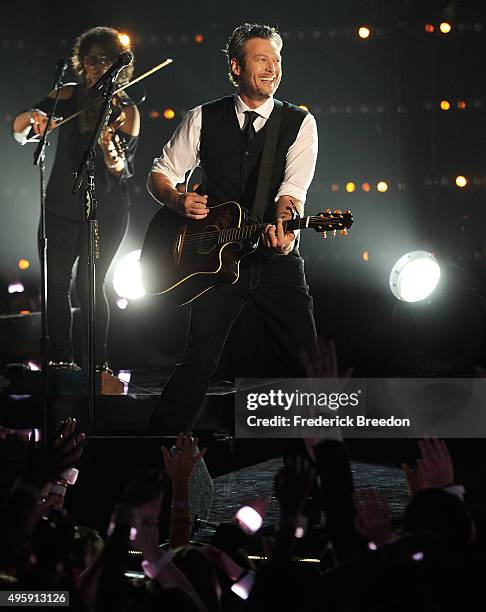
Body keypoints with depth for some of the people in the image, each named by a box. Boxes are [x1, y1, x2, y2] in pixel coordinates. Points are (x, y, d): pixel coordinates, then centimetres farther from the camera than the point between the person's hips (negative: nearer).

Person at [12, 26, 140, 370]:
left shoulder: (126, 111, -5)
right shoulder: (68, 96, 3)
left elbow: (124, 170, -11)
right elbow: (19, 130, -2)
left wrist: (112, 156, -34)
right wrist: (31, 118, -25)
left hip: (105, 210, -3)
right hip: (62, 203, 3)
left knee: (89, 284, -8)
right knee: (56, 280, -2)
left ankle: (100, 363, 1)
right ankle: (61, 359, 7)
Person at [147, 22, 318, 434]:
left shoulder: (299, 123, 2)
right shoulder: (203, 120, 6)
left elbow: (294, 187, -12)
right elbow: (160, 174, 11)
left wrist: (284, 224, -33)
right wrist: (178, 199, -11)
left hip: (277, 260, 0)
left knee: (306, 361, 1)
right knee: (200, 357, -10)